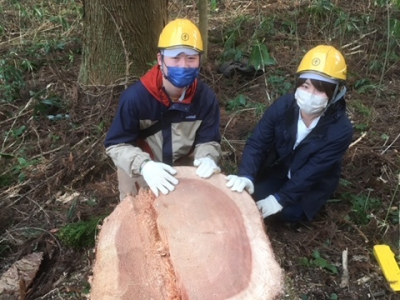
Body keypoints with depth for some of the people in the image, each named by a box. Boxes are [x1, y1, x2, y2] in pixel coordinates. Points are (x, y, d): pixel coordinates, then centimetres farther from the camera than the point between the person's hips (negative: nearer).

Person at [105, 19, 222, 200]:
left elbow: (208, 140, -13)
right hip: (138, 171, -2)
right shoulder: (136, 96, -30)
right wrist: (144, 165, -43)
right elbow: (116, 144, -25)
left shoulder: (206, 97, -22)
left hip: (179, 168, 2)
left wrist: (207, 158, -36)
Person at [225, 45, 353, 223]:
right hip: (278, 168, 3)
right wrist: (246, 177, -41)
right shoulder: (283, 106, -23)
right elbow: (256, 143, -23)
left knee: (289, 213, -18)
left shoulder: (341, 130, -30)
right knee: (251, 196, -12)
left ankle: (311, 200, 13)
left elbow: (312, 172, -29)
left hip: (314, 182, -2)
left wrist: (280, 198, -31)